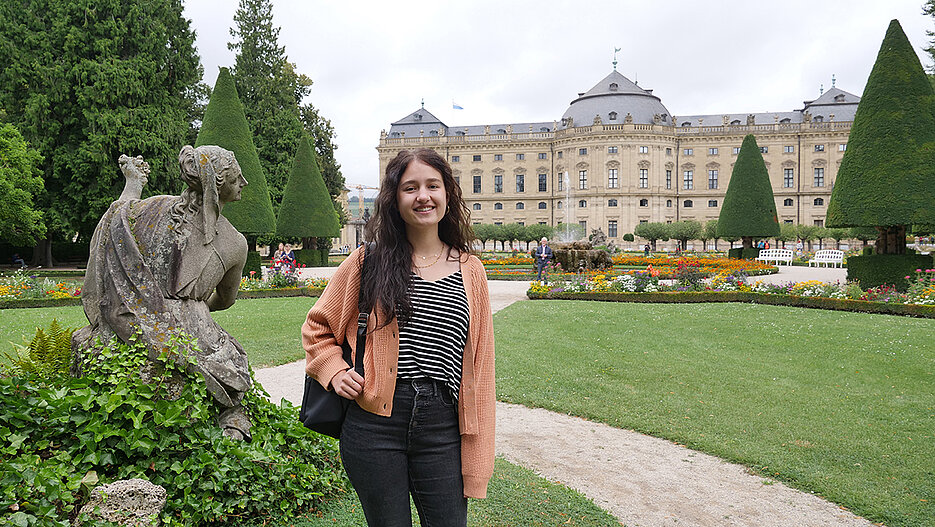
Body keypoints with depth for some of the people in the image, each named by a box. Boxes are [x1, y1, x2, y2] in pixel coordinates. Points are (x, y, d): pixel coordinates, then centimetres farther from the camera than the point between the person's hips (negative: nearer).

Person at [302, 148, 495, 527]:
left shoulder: (470, 271, 7)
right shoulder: (369, 261, 2)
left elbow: (479, 366, 7)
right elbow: (316, 327, 14)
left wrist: (477, 459, 4)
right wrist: (334, 371, -4)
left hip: (442, 427, 1)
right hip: (375, 424, -1)